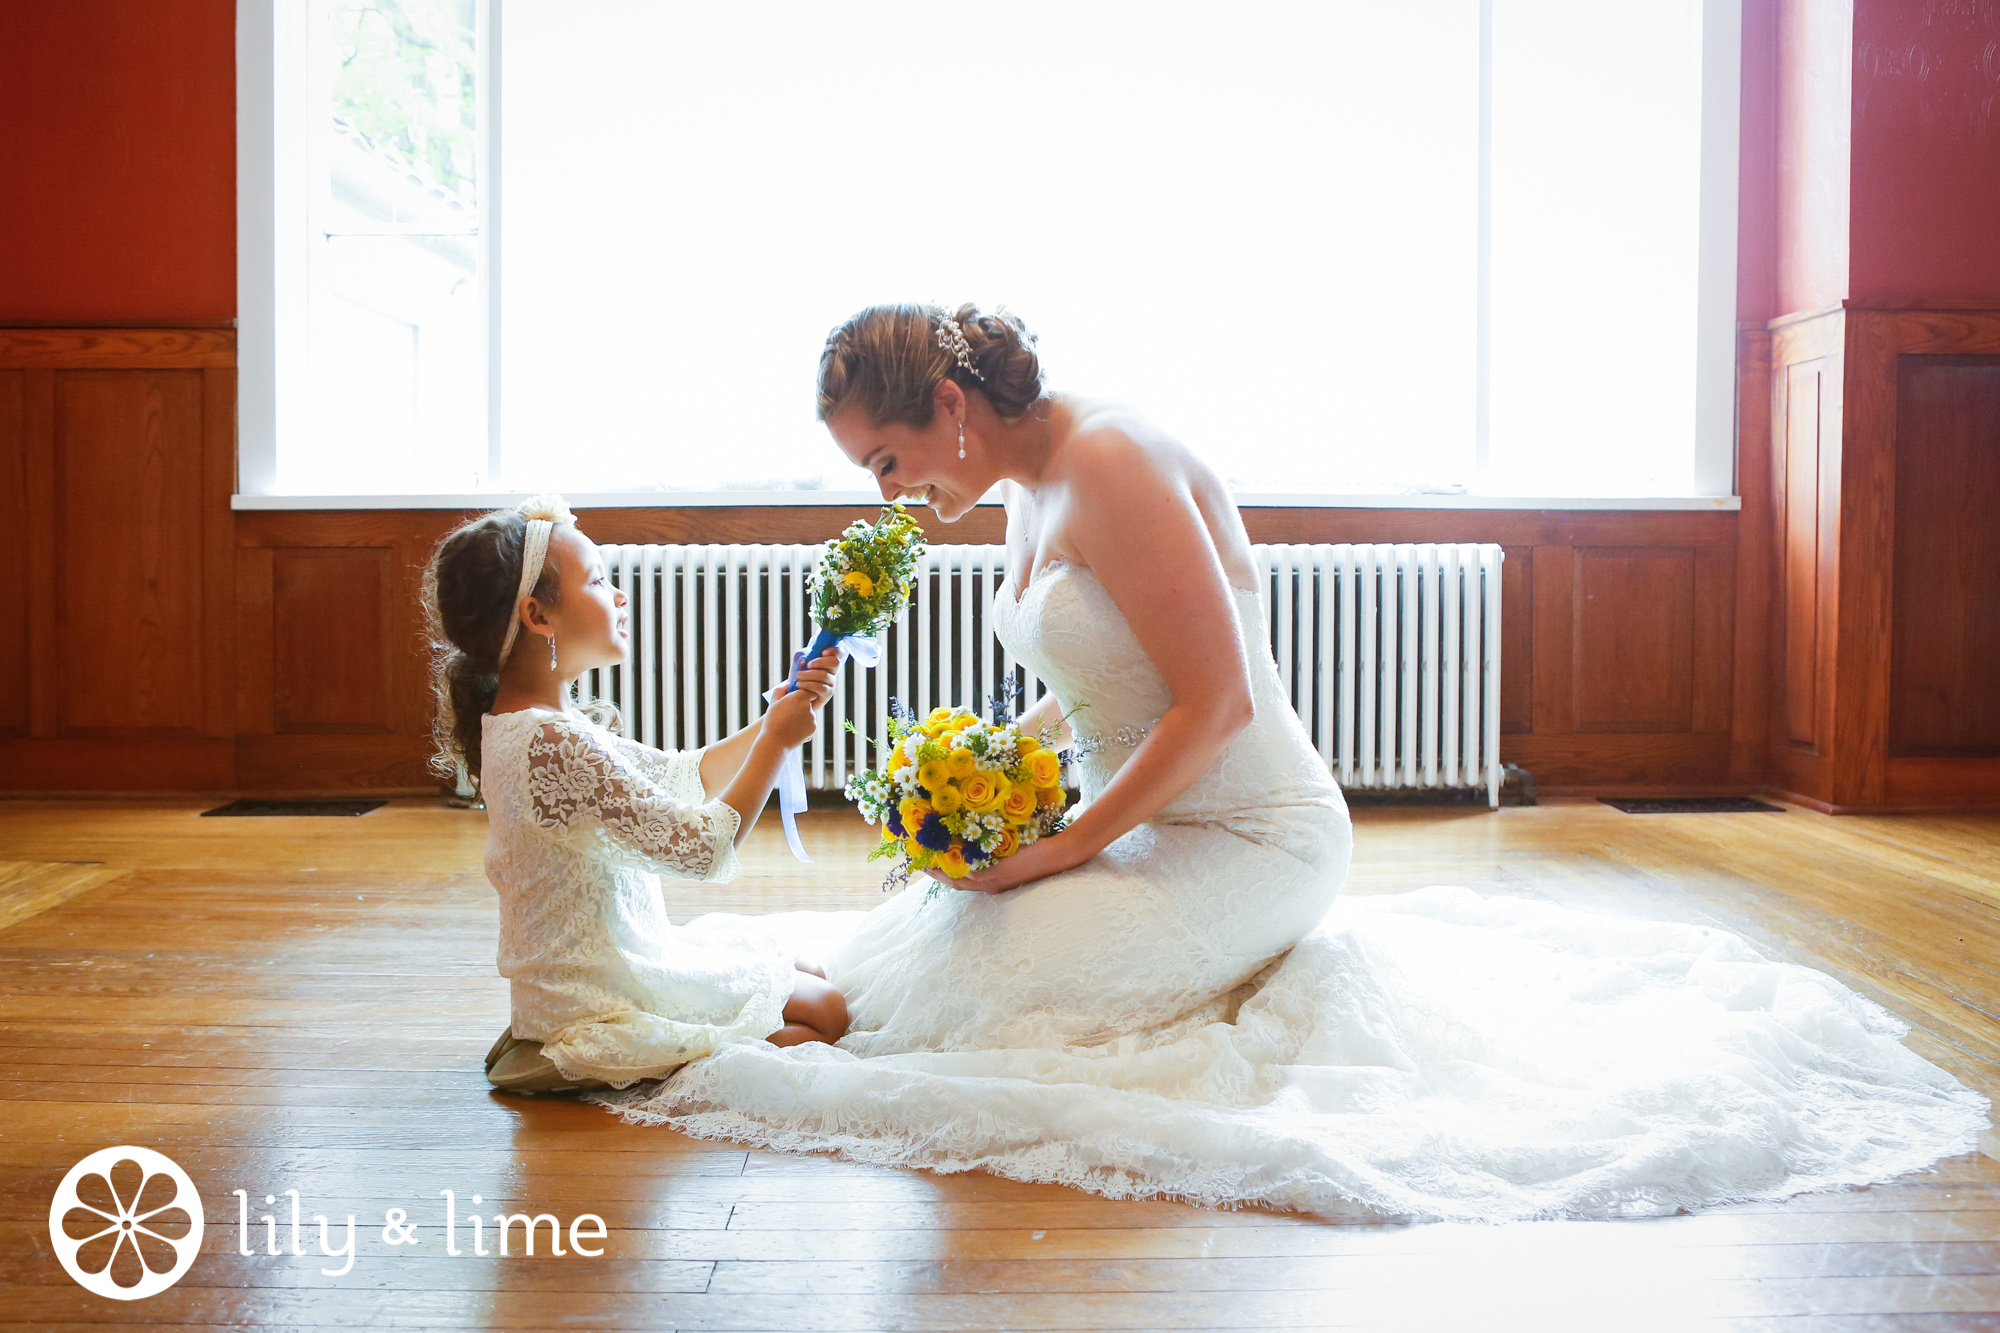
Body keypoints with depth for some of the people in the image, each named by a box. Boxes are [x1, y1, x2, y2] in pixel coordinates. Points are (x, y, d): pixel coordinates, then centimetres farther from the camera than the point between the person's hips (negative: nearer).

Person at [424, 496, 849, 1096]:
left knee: (812, 973, 17)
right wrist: (775, 741, -15)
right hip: (606, 996, -10)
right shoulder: (553, 742, -28)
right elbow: (706, 848, -25)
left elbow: (686, 777, 10)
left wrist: (776, 716, -2)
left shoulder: (525, 724, 6)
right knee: (826, 1012, -4)